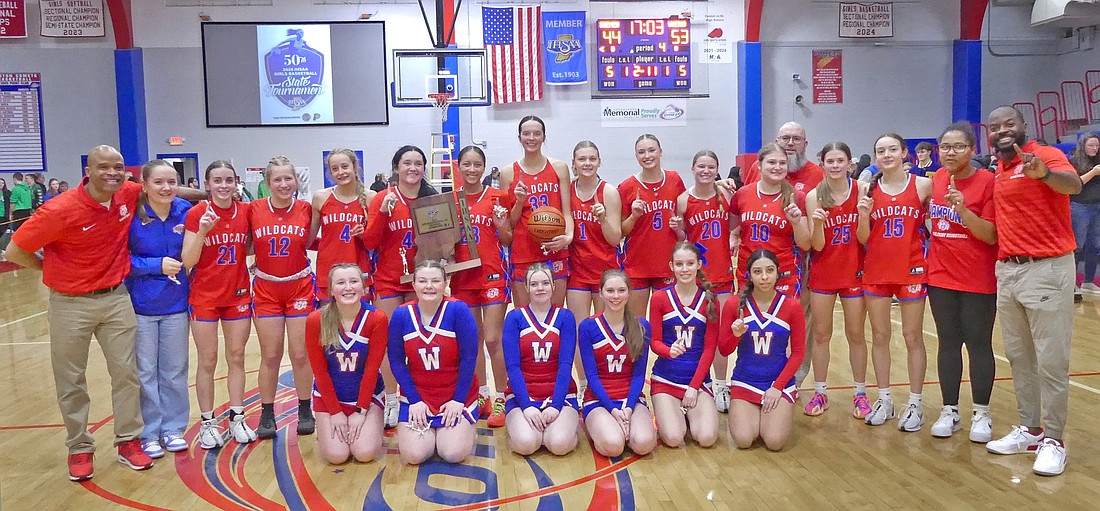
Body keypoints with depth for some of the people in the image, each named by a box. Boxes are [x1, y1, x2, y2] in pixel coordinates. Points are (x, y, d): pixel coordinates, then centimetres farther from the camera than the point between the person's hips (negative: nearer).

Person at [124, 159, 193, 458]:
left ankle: (173, 429, 26)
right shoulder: (132, 215, -13)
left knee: (175, 371, 12)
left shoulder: (185, 212, -5)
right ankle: (149, 434, 21)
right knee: (145, 372, 8)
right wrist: (157, 265, -19)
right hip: (141, 305, -2)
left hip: (176, 304, 3)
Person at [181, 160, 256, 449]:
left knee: (236, 357, 10)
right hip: (205, 297, -3)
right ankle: (207, 423, 16)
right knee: (207, 361, 5)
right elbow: (187, 262, -13)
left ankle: (237, 418, 21)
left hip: (238, 294, 3)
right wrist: (202, 232, -26)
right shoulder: (197, 213, -10)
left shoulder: (246, 211, -2)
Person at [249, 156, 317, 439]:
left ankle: (305, 411, 20)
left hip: (300, 287, 0)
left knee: (301, 354, 5)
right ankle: (267, 415, 19)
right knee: (270, 355, 6)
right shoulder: (254, 209, -5)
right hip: (266, 289, 0)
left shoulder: (306, 209, -4)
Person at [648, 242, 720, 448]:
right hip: (665, 379, -1)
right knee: (673, 439, -19)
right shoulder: (659, 298, -2)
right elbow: (654, 342, -1)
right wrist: (670, 351, -25)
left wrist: (694, 386, -7)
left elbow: (710, 348, 0)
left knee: (707, 438, -18)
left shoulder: (710, 300, 1)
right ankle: (672, 414, 15)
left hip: (699, 380, 1)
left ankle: (689, 413, 15)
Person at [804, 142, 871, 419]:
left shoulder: (862, 190, -7)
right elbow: (817, 245, -8)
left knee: (856, 335, 9)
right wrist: (817, 223, -27)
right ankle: (820, 392, 20)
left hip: (854, 271, 0)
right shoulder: (814, 196, -6)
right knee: (821, 334, 7)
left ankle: (860, 393, 23)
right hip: (823, 272, 1)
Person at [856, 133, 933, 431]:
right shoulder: (869, 190, 3)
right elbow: (862, 239, 3)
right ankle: (884, 400, 20)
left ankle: (915, 404, 14)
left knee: (913, 337, 4)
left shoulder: (923, 185, -2)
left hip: (912, 270, -2)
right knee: (879, 336, 8)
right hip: (876, 271, 2)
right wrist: (863, 216, -13)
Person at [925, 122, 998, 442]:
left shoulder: (988, 182, -10)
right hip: (941, 277, 4)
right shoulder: (936, 180, 4)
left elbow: (991, 236, -15)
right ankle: (949, 411, 19)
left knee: (978, 344, 4)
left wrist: (963, 209, -26)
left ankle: (981, 415, 17)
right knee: (948, 343, 10)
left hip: (978, 281, -4)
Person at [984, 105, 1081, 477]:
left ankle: (1053, 440, 11)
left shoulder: (1046, 155, -8)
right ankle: (1030, 429, 26)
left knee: (1051, 361, 0)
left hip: (1047, 269, -7)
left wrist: (1044, 173, -50)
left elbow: (1074, 185, -31)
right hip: (1007, 270, 7)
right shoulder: (997, 171, 12)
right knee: (1018, 356, 14)